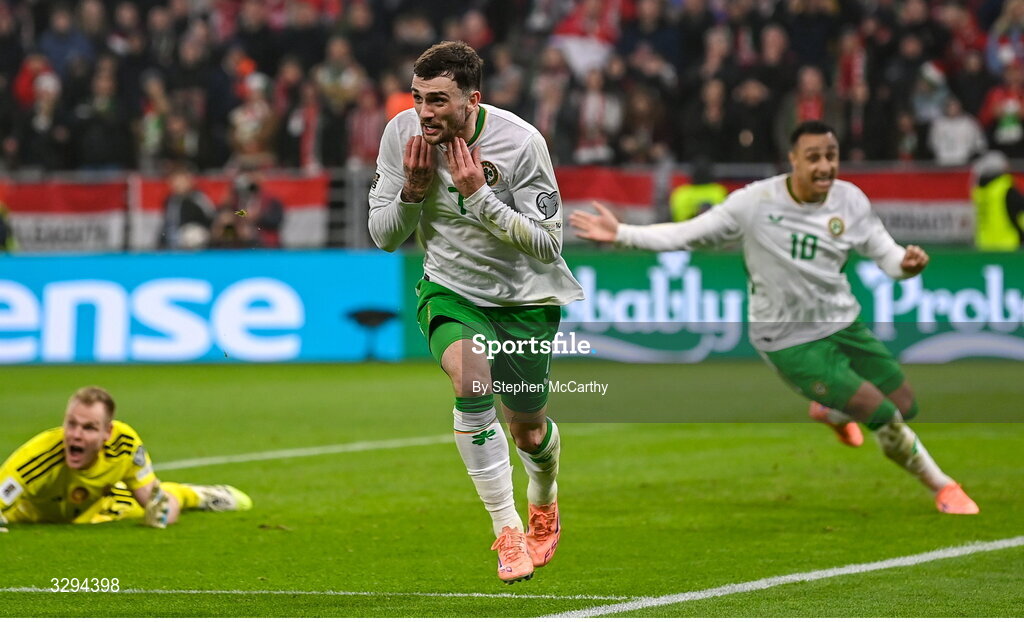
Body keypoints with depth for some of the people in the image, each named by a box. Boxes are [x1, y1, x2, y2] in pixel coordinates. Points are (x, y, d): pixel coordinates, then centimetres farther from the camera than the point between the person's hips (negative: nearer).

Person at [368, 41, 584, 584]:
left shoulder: (520, 142, -22)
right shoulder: (402, 134, -12)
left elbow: (548, 243, -21)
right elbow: (383, 235, -4)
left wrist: (477, 196, -30)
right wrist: (413, 190, -24)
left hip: (525, 295, -1)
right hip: (449, 289, 1)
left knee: (527, 430, 11)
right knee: (472, 381, -29)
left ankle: (544, 510, 47)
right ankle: (507, 533, -20)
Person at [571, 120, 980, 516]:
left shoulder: (850, 201, -7)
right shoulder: (755, 203, -18)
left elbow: (884, 251, -4)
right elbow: (688, 234, -11)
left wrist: (906, 262, -28)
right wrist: (621, 234, -18)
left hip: (843, 323, 5)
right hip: (790, 342, -5)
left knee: (906, 407, 12)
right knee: (882, 414, -13)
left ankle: (830, 412, 44)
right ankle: (943, 488, 12)